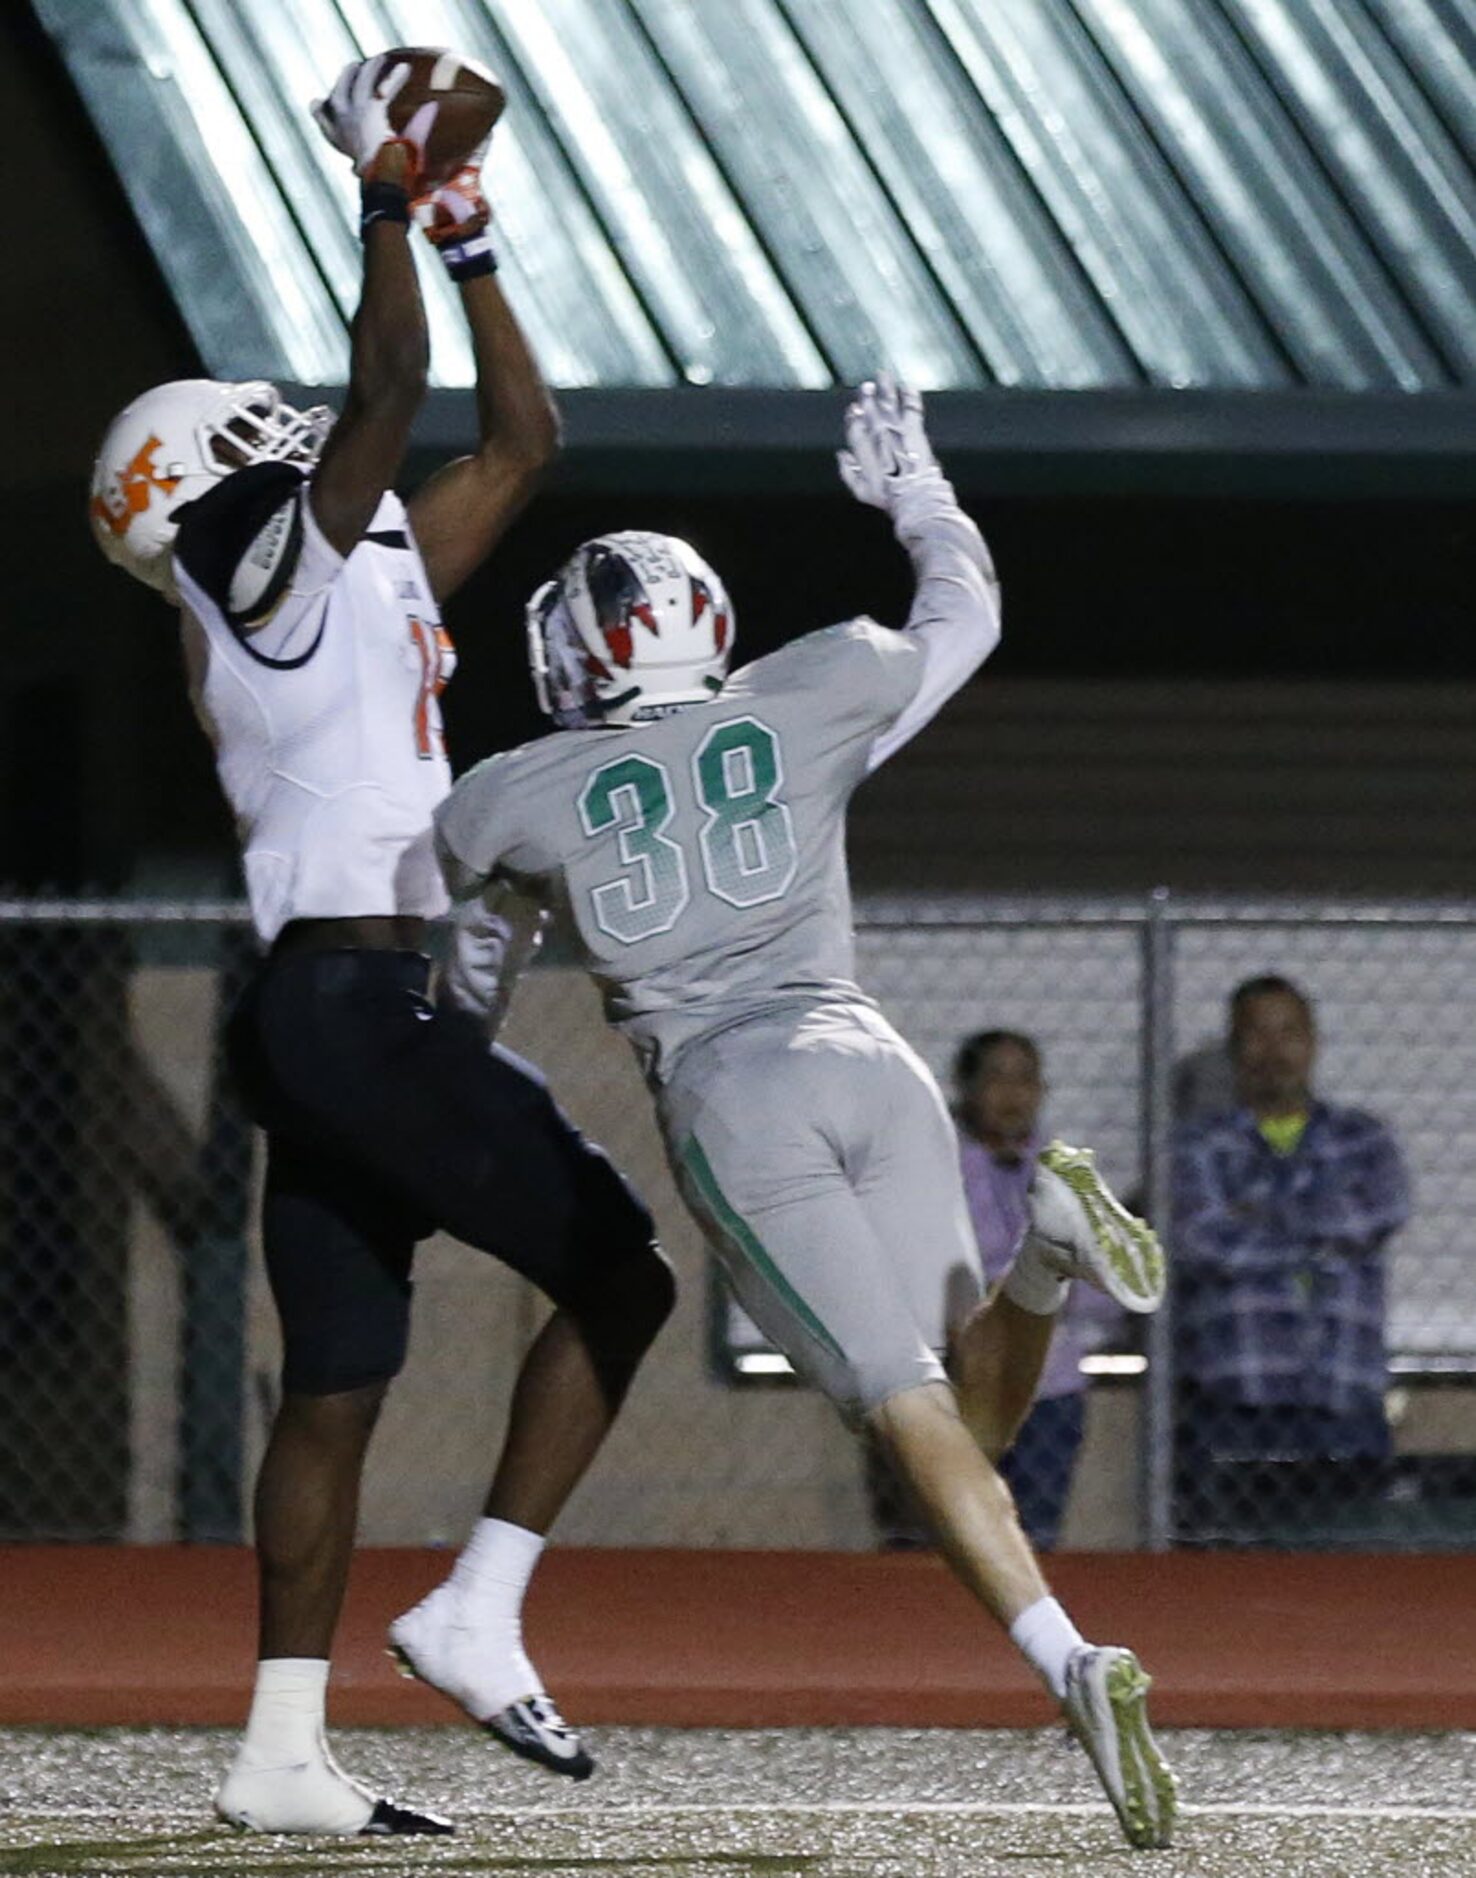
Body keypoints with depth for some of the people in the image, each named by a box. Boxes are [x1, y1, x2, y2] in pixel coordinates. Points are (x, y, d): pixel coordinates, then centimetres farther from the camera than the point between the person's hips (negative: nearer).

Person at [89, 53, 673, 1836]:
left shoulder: (369, 582, 19)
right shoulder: (277, 575, -5)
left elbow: (518, 445, 26)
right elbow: (387, 389, -17)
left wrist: (468, 245, 24)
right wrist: (385, 193, -14)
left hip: (326, 1017, 9)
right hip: (357, 1003, -9)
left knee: (336, 1385, 6)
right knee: (619, 1273, -5)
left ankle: (282, 1753, 5)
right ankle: (478, 1617, -8)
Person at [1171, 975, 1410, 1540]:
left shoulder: (1363, 1140, 18)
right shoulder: (1195, 1147, 12)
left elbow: (1382, 1212, -4)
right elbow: (1198, 1241, -7)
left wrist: (1264, 1216, -2)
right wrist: (1322, 1236, 0)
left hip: (1343, 1408, 1)